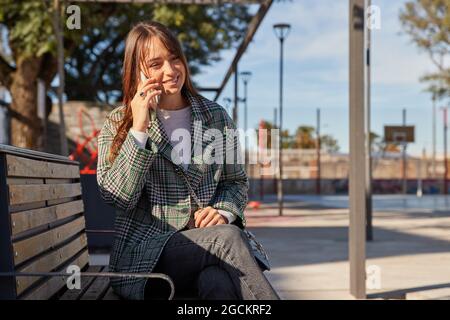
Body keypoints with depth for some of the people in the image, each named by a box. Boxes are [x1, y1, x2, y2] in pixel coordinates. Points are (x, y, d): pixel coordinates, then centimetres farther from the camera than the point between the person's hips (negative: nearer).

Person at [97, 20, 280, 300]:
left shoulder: (216, 116, 12)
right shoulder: (117, 124, 7)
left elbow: (237, 180, 18)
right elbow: (117, 196, -6)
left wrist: (224, 211, -5)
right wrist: (139, 129, -11)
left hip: (208, 240, 2)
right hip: (146, 257, -2)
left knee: (219, 283, -35)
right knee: (227, 237, -31)